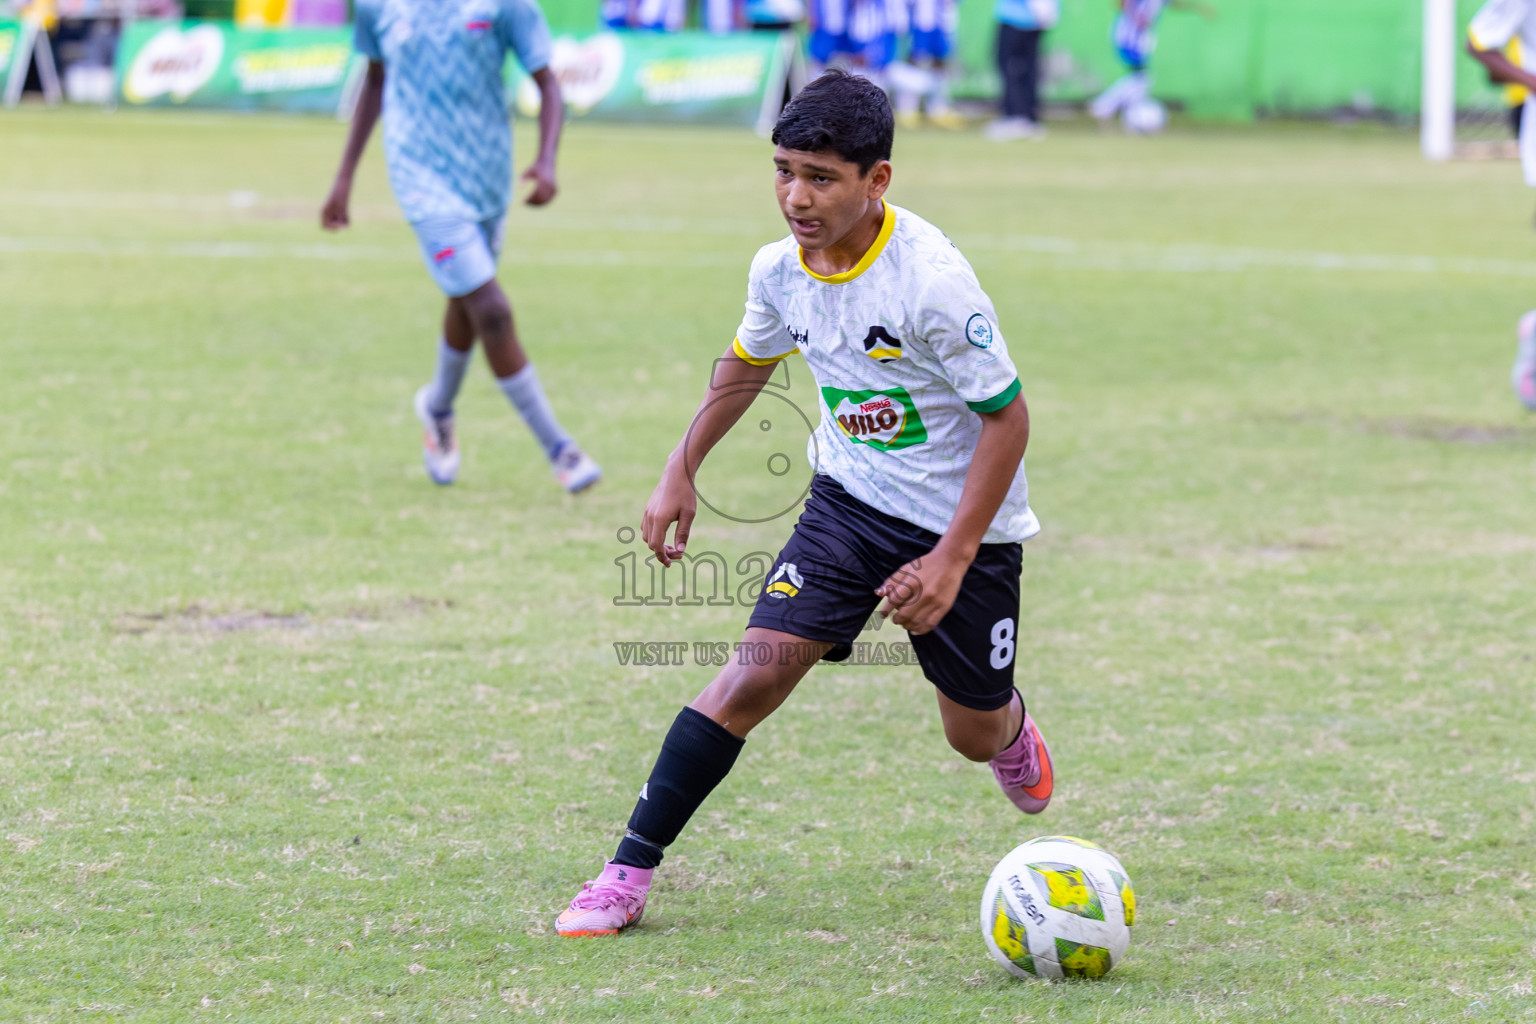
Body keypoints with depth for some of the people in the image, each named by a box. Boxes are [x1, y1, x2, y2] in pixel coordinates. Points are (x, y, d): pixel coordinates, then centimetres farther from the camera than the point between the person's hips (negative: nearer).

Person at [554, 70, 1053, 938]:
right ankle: (630, 873, -11)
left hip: (961, 522, -4)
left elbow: (1007, 416, -20)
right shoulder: (781, 269, -9)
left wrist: (953, 558, -22)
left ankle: (1011, 733, 53)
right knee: (757, 673, -15)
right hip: (849, 501, 4)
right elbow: (748, 362, 14)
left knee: (974, 734, 12)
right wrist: (681, 473, 12)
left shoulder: (931, 281, -28)